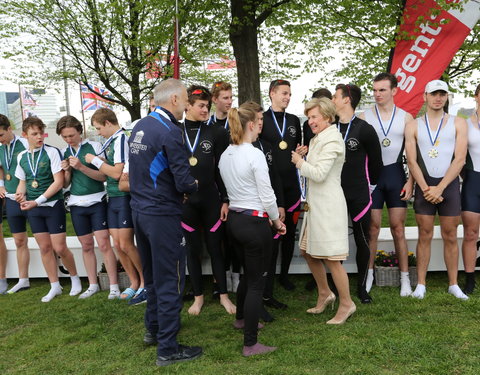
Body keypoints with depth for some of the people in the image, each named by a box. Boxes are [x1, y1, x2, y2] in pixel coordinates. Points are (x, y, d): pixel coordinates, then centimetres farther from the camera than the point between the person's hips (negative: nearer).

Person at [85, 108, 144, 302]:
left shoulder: (121, 139, -14)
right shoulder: (112, 140, 13)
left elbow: (117, 172, -19)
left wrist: (95, 160, -9)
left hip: (125, 197, -9)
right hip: (113, 198, 9)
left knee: (126, 244, -5)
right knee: (118, 244, 9)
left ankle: (146, 281, 11)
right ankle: (135, 283, 21)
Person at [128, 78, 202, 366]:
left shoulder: (140, 127, 8)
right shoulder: (170, 131, -18)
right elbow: (184, 182, -21)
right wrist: (195, 185, 2)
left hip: (140, 210, 9)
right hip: (163, 215, -9)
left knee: (153, 275, 22)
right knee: (170, 280, 2)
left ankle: (153, 329, 38)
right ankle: (168, 349, 12)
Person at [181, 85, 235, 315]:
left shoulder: (214, 133, 1)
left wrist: (225, 200, -2)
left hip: (211, 200, 0)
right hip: (185, 201, 0)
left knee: (215, 248, 7)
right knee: (193, 249, 10)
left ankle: (223, 295, 22)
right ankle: (198, 297, 25)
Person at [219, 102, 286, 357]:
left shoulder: (225, 156, 6)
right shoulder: (255, 155, -17)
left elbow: (232, 189, 11)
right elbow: (267, 195, -16)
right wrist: (276, 220, 1)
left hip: (234, 219, 8)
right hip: (255, 222, -8)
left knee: (247, 273, 27)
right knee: (257, 281, 2)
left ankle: (241, 318, 48)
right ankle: (250, 344, 10)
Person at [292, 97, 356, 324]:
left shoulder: (332, 140, -14)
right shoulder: (317, 139, 15)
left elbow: (319, 174, -21)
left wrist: (300, 162, -7)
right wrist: (301, 161, 6)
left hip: (328, 205, -10)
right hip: (315, 203, 10)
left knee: (331, 258, -2)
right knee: (308, 252, 16)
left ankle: (346, 304, 14)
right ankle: (324, 294, 33)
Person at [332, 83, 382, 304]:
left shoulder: (364, 129, -7)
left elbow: (375, 162, 2)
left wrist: (370, 185, 9)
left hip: (359, 195, -3)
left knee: (362, 241, 6)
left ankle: (361, 286, 21)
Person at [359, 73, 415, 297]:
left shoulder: (406, 118, 4)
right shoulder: (364, 117, 2)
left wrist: (411, 181, -4)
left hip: (396, 175, 0)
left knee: (398, 229, 4)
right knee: (372, 229, 5)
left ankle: (404, 278, 14)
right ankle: (368, 275, 17)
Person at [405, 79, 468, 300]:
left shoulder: (458, 123, 4)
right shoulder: (413, 126, 5)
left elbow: (460, 159, -5)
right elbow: (412, 161, -1)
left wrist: (439, 188, -13)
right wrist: (426, 189, -11)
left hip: (449, 184, 0)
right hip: (424, 185, 0)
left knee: (450, 236, 6)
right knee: (425, 236, 3)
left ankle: (453, 284, 15)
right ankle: (421, 285, 9)